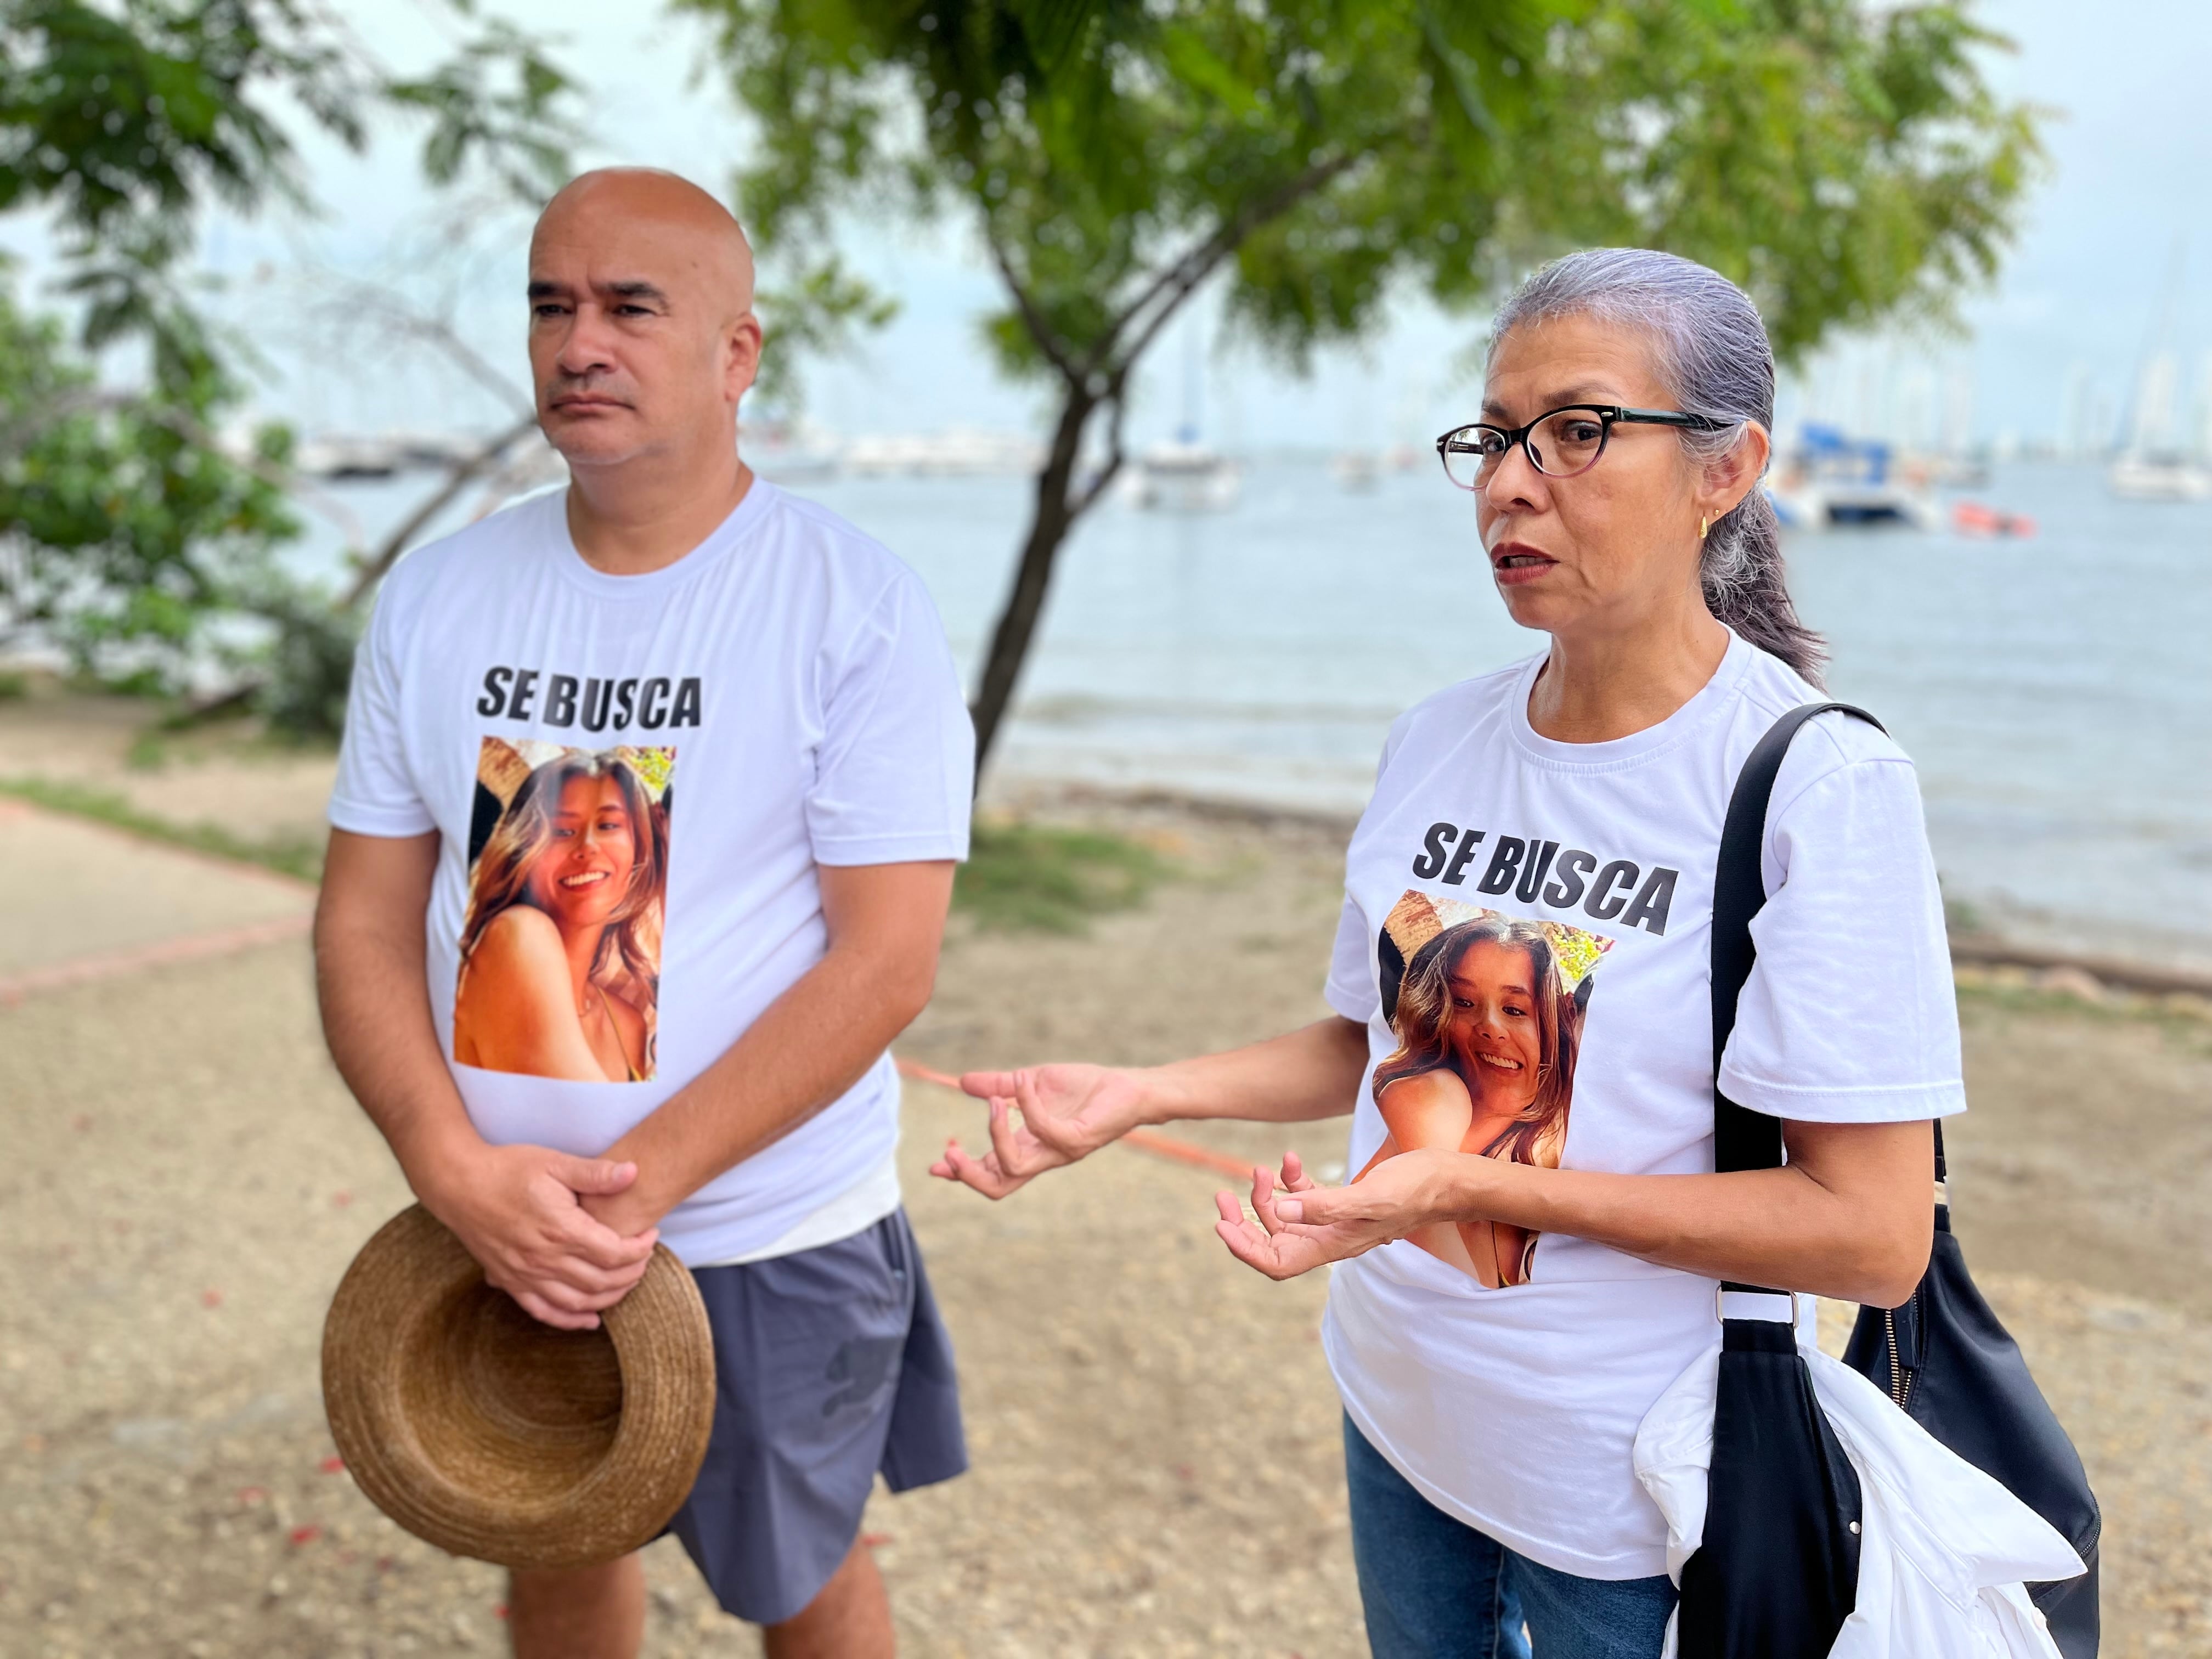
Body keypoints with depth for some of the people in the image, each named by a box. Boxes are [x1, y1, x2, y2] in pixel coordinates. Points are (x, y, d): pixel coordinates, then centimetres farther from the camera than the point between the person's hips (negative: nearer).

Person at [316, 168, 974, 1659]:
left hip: (767, 1242, -4)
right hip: (497, 1225, 4)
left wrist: (633, 1189, -23)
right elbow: (368, 924, -1)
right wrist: (458, 1172, -17)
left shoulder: (859, 608, -13)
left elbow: (887, 962, -18)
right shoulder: (437, 597, 0)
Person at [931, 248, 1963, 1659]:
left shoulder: (1822, 785, -20)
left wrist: (1474, 1184, -28)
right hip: (1403, 1425, 6)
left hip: (1641, 1503, -5)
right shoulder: (1440, 743, -1)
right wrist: (1139, 1095, -4)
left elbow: (1875, 1236, -23)